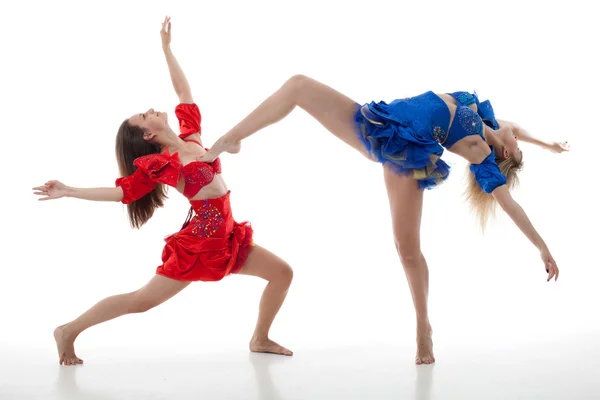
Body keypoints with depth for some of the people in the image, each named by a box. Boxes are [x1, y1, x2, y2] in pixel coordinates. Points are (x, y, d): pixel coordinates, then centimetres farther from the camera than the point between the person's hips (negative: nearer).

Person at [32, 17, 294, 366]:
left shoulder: (191, 137, 7)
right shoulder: (157, 165, -9)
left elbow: (184, 92, 16)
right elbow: (122, 192, -6)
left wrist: (167, 48, 19)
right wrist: (68, 192, -13)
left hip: (227, 237, 7)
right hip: (198, 242, -7)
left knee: (282, 273, 6)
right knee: (141, 300, -2)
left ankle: (260, 339, 19)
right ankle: (69, 331, 10)